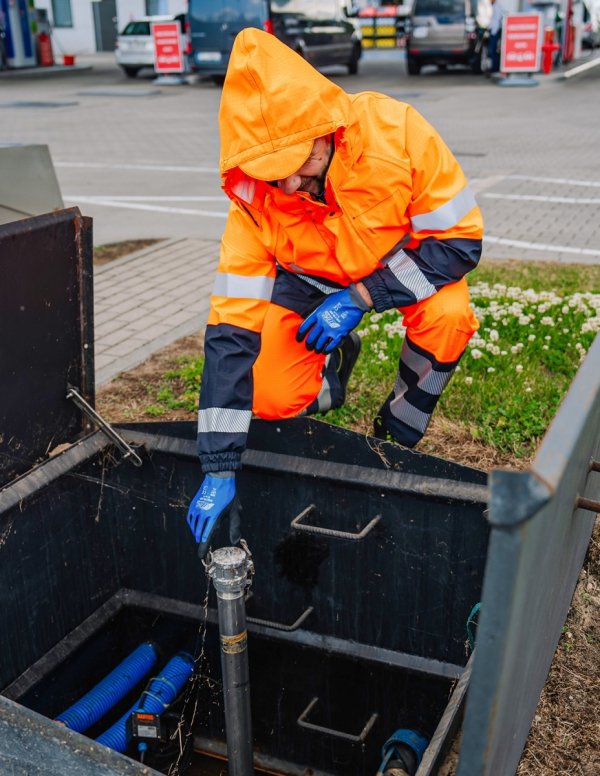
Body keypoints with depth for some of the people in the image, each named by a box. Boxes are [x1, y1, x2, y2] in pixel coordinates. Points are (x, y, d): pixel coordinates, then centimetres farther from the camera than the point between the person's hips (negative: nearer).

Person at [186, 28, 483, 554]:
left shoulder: (396, 131, -35)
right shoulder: (253, 196, -30)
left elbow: (461, 239, -25)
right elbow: (232, 328, -29)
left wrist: (360, 297, -36)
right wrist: (219, 472, -31)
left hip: (407, 258, -1)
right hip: (312, 276, 1)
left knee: (448, 314, -33)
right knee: (271, 398, -16)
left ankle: (396, 437, -4)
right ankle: (334, 361, 22)